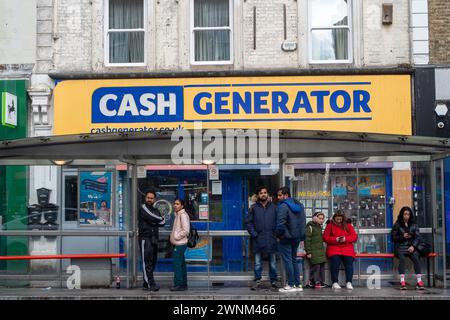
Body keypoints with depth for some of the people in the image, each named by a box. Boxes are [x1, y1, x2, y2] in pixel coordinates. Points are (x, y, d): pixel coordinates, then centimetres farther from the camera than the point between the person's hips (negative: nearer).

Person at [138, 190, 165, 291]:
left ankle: (146, 284, 12)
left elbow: (163, 222, 8)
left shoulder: (155, 210, 20)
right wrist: (160, 219, 3)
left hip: (154, 239, 7)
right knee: (147, 262, -10)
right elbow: (152, 218, -14)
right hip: (145, 238, -7)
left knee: (153, 262, 7)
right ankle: (151, 284, -15)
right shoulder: (143, 208, 0)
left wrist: (153, 223, -8)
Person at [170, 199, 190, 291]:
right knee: (181, 264, 12)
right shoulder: (177, 215, 19)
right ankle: (183, 284, 16)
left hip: (180, 244, -10)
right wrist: (173, 236, 14)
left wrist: (176, 237, -13)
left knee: (177, 264, -11)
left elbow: (186, 230, -18)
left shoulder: (183, 215, -11)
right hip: (178, 244, 10)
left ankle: (178, 284, -10)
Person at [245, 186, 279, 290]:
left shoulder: (274, 207, 8)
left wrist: (276, 233, -3)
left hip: (271, 239, 1)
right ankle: (257, 281, 10)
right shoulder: (254, 208, 5)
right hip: (258, 239, -1)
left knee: (273, 262, 7)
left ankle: (273, 281, 15)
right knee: (258, 263, 3)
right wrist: (254, 234, -6)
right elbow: (248, 222, 4)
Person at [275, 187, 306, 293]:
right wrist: (301, 235, 15)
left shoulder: (283, 206, -14)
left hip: (286, 238, -8)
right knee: (294, 260, 15)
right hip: (297, 237, 8)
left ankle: (291, 285, -2)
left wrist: (278, 234, -9)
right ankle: (298, 284, 15)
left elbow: (281, 223, -22)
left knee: (287, 260, -3)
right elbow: (303, 221, 16)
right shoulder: (299, 205, 13)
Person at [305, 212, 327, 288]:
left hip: (320, 250, 8)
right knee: (315, 266, -11)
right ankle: (314, 282, -5)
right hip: (313, 251, -8)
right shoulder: (310, 227, -7)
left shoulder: (319, 227, 19)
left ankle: (321, 282, 11)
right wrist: (308, 252, -15)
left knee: (322, 266, 5)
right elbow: (307, 240, -11)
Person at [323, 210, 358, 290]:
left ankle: (349, 282, -19)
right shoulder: (330, 225, 9)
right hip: (334, 247, -2)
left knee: (349, 261, -25)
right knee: (335, 260, -29)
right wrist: (335, 239, -11)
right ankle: (335, 282, -22)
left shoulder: (348, 225, 14)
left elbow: (355, 236, 8)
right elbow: (325, 237, 4)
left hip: (347, 247, 2)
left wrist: (346, 239, -10)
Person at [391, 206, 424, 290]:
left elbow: (418, 237, 8)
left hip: (411, 246, 2)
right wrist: (402, 236, -9)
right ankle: (402, 282, -39)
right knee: (402, 258, -32)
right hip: (400, 247, -2)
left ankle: (419, 282, -32)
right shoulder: (397, 225, 8)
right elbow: (393, 237, 8)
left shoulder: (414, 225, 14)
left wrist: (413, 246, -9)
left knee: (416, 258, -28)